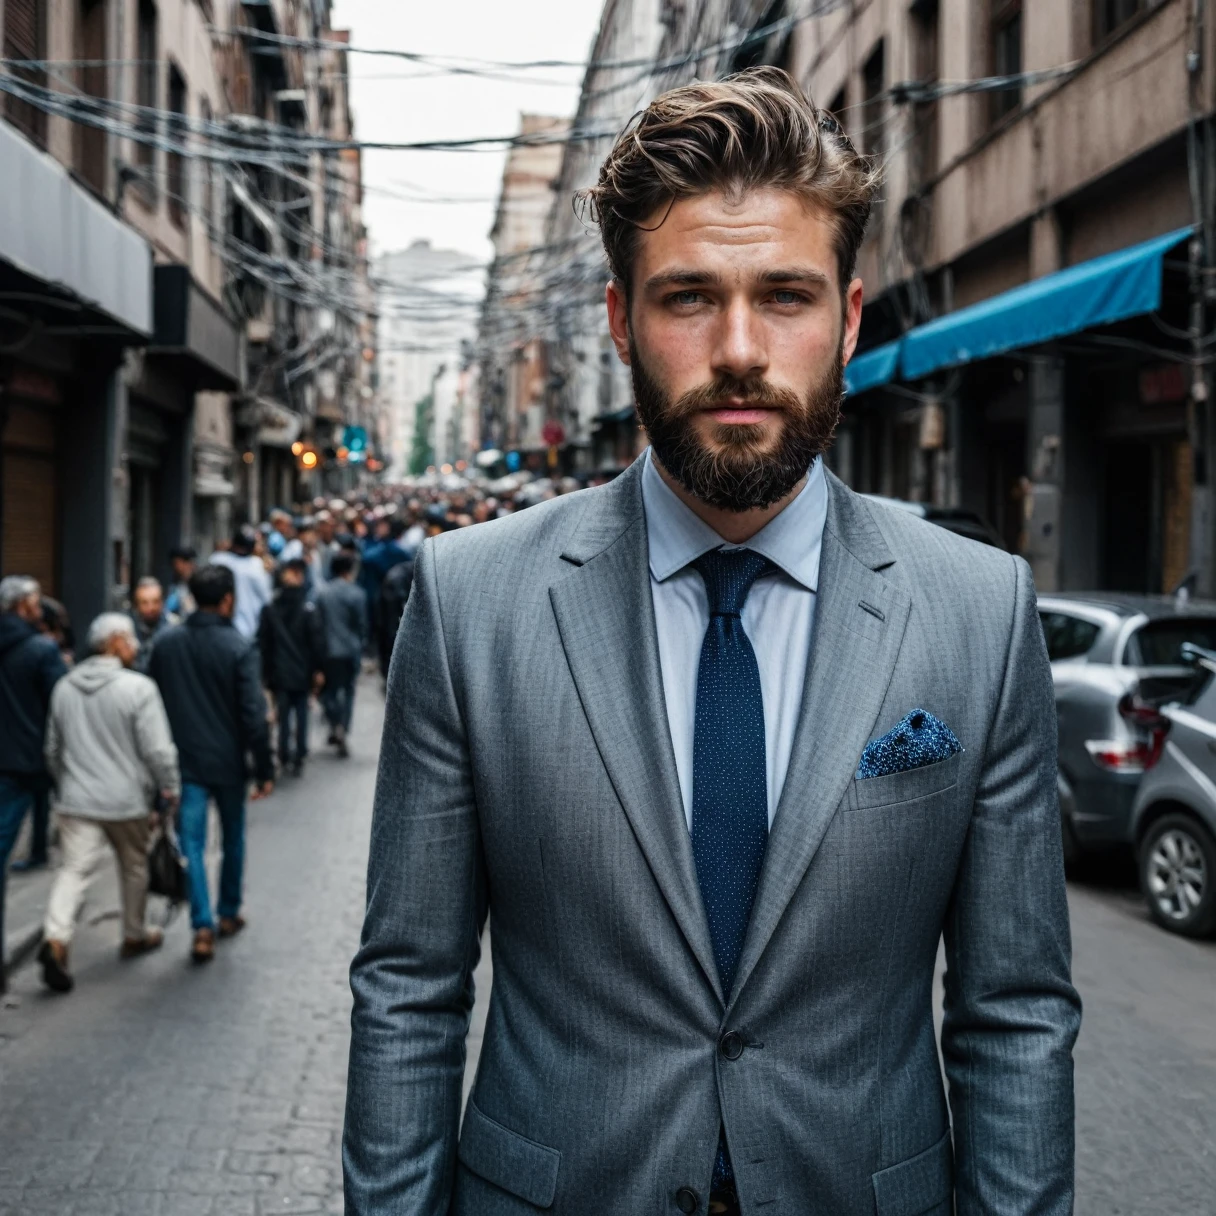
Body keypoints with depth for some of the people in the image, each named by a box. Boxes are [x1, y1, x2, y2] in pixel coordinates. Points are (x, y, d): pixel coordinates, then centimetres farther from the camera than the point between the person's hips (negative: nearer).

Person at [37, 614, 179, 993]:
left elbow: (53, 751, 16)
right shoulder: (138, 687, -13)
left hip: (77, 801, 4)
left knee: (74, 869, -2)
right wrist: (170, 789, -1)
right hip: (127, 800, -4)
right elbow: (157, 749, -15)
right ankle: (134, 935, 31)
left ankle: (56, 938, -22)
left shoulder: (64, 688, 6)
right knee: (134, 867, 16)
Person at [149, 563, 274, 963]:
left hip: (184, 761, 2)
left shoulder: (167, 643, 0)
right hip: (228, 761, -2)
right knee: (233, 839, 17)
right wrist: (265, 769, -8)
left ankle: (202, 927, -8)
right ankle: (228, 913, 30)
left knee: (192, 843, 1)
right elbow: (254, 715, -15)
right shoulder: (239, 647, -13)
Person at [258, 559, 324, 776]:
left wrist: (266, 671, 9)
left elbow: (263, 642, 3)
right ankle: (299, 760, 6)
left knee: (283, 716, 10)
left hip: (278, 674, 2)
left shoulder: (270, 608, 0)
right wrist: (318, 669, 0)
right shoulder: (308, 608, -10)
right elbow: (317, 640, -9)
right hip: (302, 673, -2)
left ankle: (284, 758, 9)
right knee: (301, 716, 6)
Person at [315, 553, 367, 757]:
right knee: (348, 690, 12)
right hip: (351, 650, -1)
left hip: (329, 650, 1)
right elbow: (361, 624, -4)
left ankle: (336, 726, -7)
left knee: (330, 689, 13)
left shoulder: (323, 593, -3)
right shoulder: (356, 594, -10)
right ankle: (344, 733, 7)